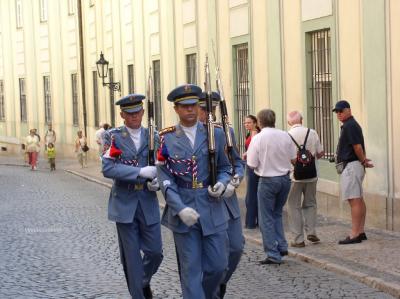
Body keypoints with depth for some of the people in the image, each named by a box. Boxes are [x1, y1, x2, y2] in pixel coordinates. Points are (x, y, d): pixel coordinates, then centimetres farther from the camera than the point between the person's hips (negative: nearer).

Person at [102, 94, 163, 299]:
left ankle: (144, 281, 34)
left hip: (148, 203, 2)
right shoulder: (113, 137, -3)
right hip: (124, 203, -2)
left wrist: (157, 182, -11)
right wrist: (140, 171, -24)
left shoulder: (152, 136, 6)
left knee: (155, 252, 4)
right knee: (131, 256, 3)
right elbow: (108, 168, -15)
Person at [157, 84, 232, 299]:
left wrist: (222, 183, -10)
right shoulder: (166, 138, -1)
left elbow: (224, 167, 13)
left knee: (218, 265, 6)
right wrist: (180, 209, -18)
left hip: (213, 209, 2)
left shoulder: (216, 134, 4)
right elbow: (165, 179, -5)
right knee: (191, 269, 2)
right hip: (182, 209, -2)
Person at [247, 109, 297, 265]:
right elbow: (293, 159, 3)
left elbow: (252, 164, -11)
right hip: (285, 178, 5)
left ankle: (273, 254, 2)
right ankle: (282, 246, 16)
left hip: (268, 180, -5)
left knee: (266, 218, 4)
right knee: (277, 213, 22)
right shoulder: (285, 136, -2)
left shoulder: (258, 138, -13)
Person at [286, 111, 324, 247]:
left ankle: (298, 239, 5)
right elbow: (320, 153, 3)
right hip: (311, 175, 3)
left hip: (294, 176, -3)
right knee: (310, 203, 19)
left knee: (294, 206, 6)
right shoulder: (312, 133, -2)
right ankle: (311, 231, 6)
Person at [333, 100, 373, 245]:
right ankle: (361, 232, 19)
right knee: (359, 200, 13)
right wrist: (363, 160, 8)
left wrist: (363, 161, -8)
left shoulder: (349, 126, -15)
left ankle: (354, 235, -12)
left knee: (354, 200, -11)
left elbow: (357, 146, -20)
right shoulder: (351, 124, 18)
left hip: (351, 166, -11)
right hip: (353, 166, 11)